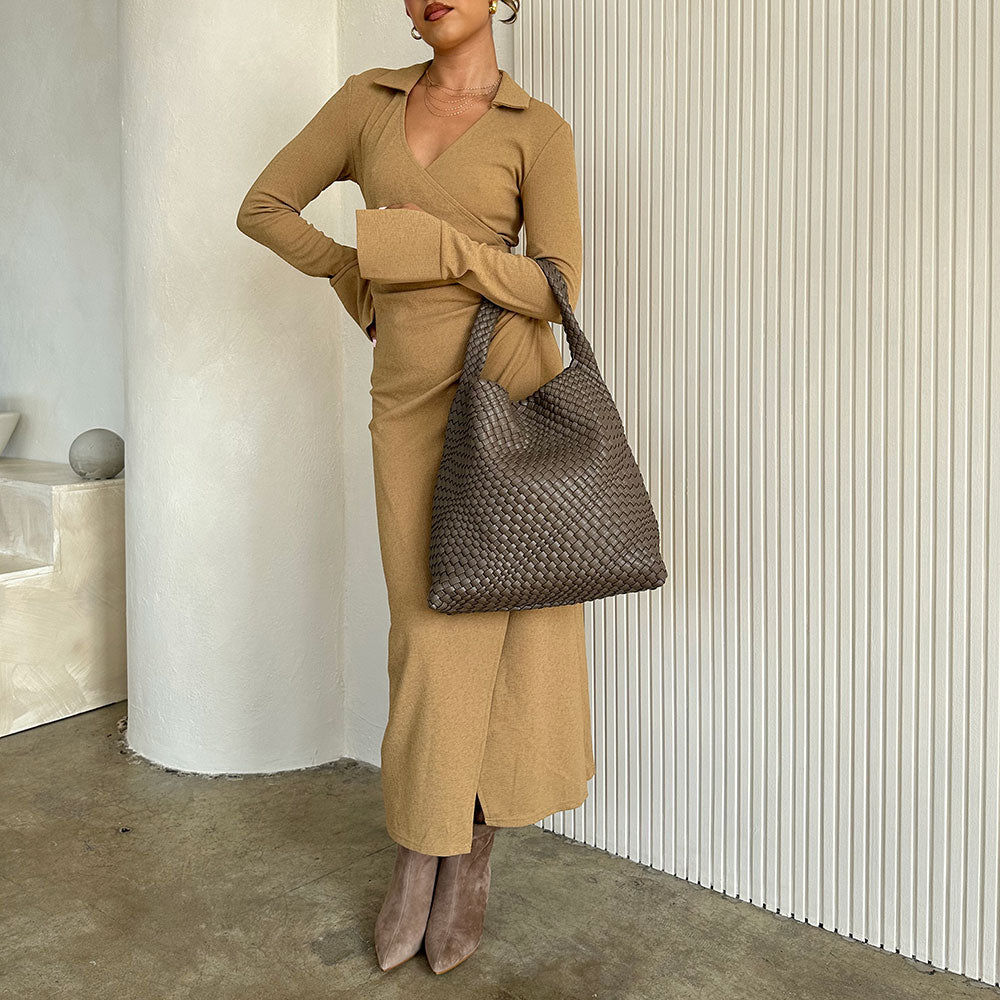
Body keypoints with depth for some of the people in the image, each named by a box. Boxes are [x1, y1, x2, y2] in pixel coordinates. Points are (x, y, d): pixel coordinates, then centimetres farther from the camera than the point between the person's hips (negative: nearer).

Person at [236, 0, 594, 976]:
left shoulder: (539, 129, 4)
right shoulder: (368, 100, 12)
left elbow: (557, 286, -6)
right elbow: (263, 207, 15)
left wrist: (426, 244, -13)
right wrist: (360, 278, 7)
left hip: (513, 394, -1)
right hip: (412, 405, 1)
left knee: (511, 626, 2)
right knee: (434, 637, 3)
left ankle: (472, 864, 23)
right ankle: (417, 861, 24)